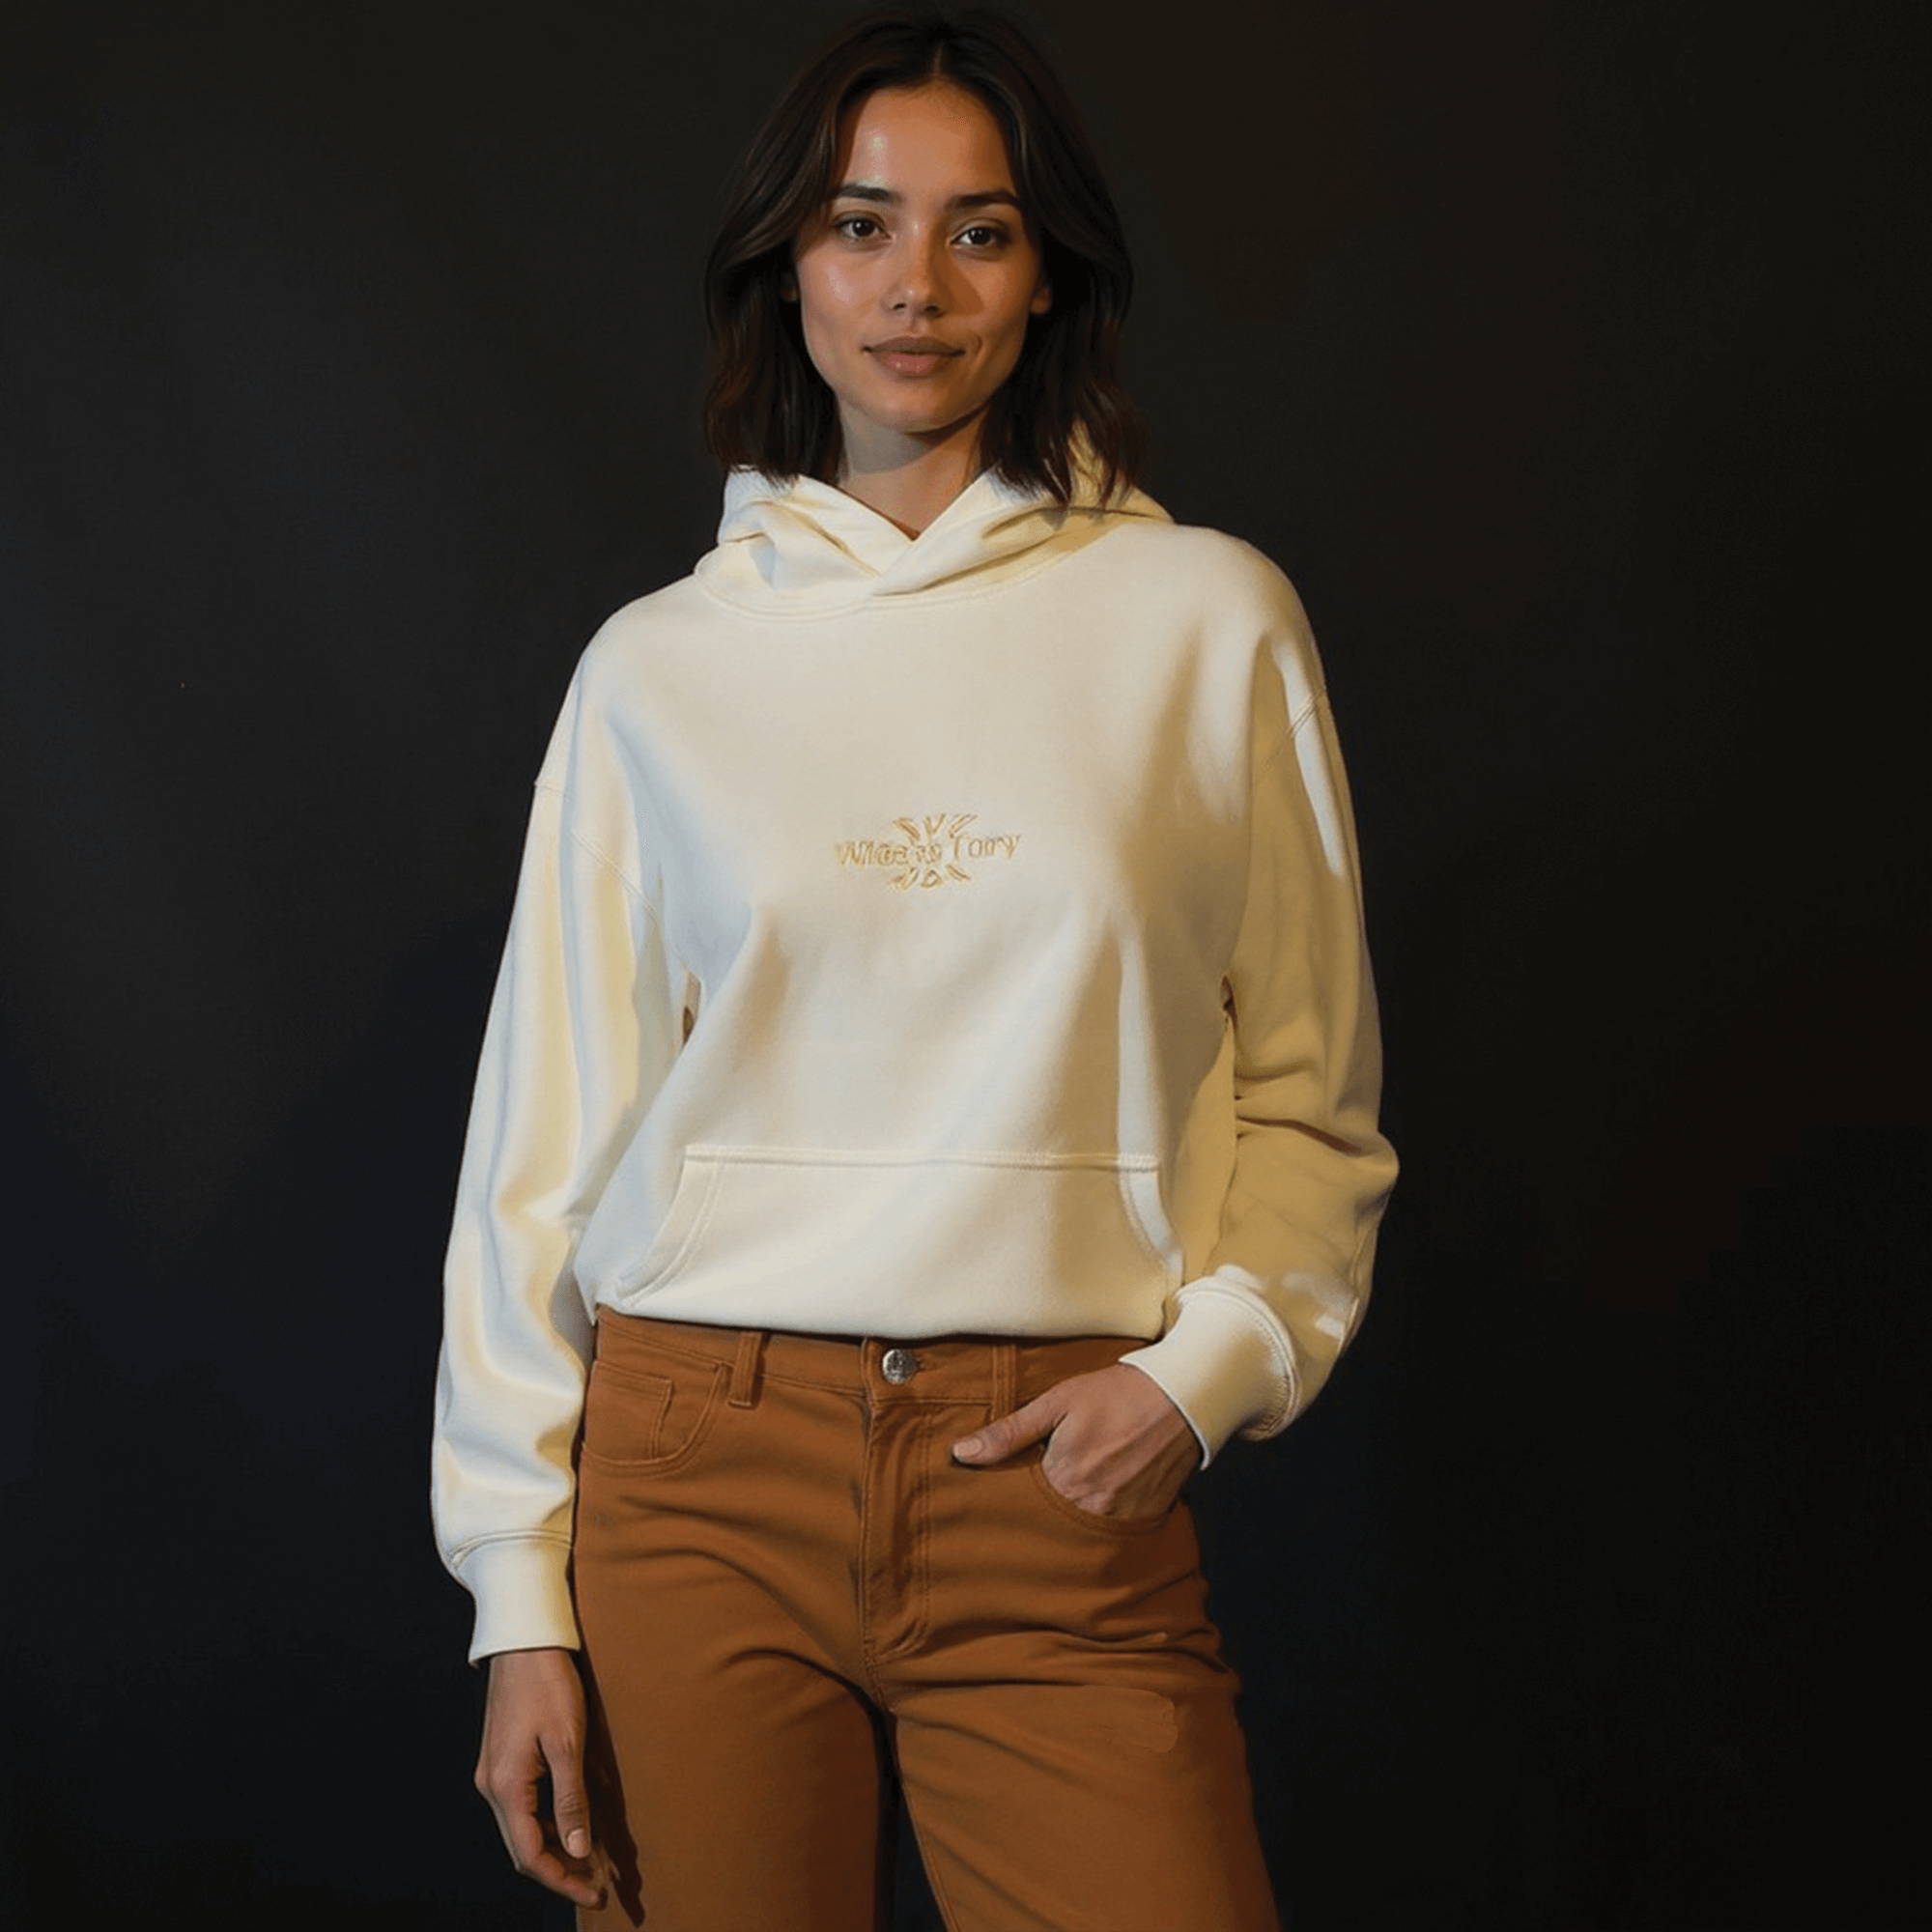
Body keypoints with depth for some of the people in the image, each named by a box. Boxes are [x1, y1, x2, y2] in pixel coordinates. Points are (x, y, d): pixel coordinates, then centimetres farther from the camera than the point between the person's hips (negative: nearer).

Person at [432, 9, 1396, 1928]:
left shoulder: (1209, 619, 3)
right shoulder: (660, 667, 6)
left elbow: (1309, 1101, 7)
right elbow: (548, 1141, 6)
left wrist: (1204, 1367, -9)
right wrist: (522, 1593, 3)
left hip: (1065, 1485, -1)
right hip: (701, 1473, 1)